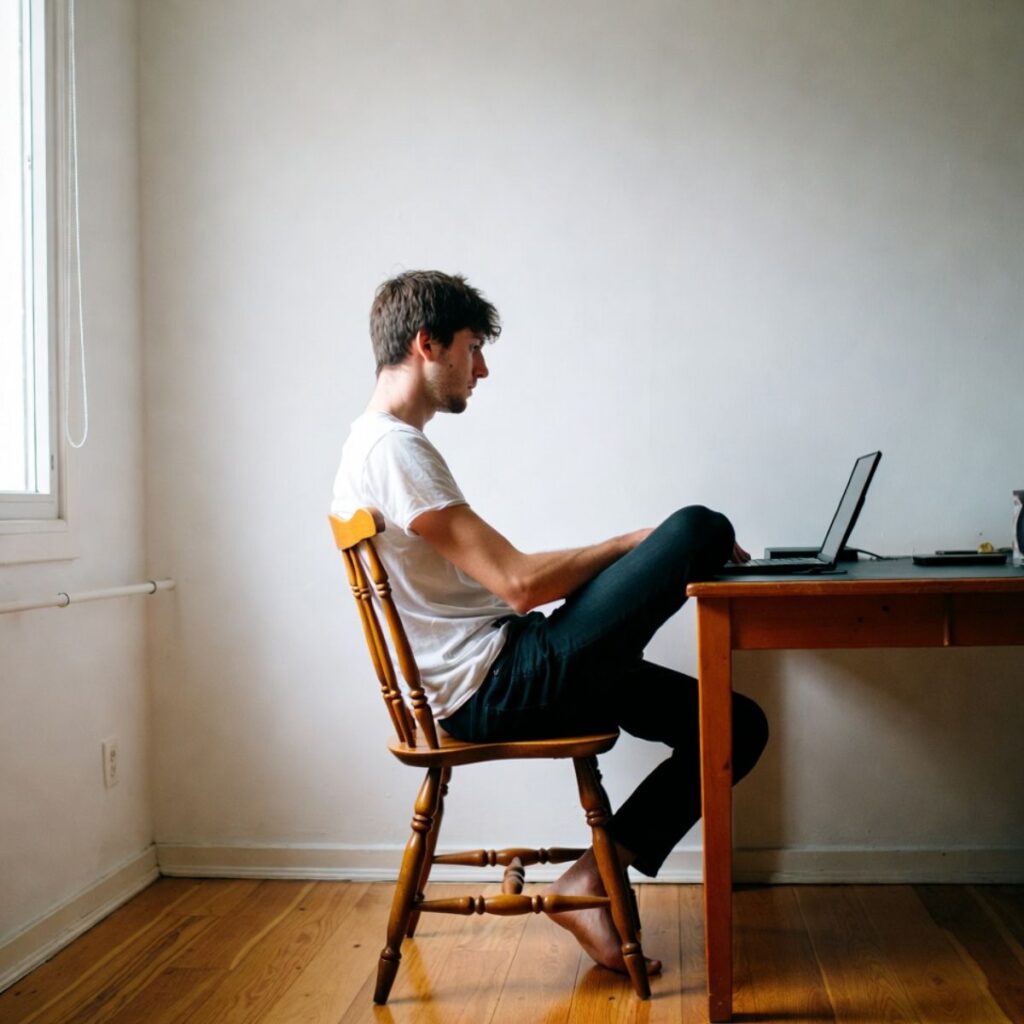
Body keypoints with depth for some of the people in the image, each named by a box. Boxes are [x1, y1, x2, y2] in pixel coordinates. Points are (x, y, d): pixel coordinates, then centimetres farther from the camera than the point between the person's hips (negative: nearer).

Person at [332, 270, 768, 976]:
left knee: (739, 724, 4)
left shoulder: (385, 445, 19)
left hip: (499, 679, 10)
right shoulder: (392, 448, -14)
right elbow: (520, 583, -20)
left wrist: (616, 559, 12)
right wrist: (631, 544, -6)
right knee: (698, 527, -18)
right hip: (494, 688, -10)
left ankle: (592, 880, 4)